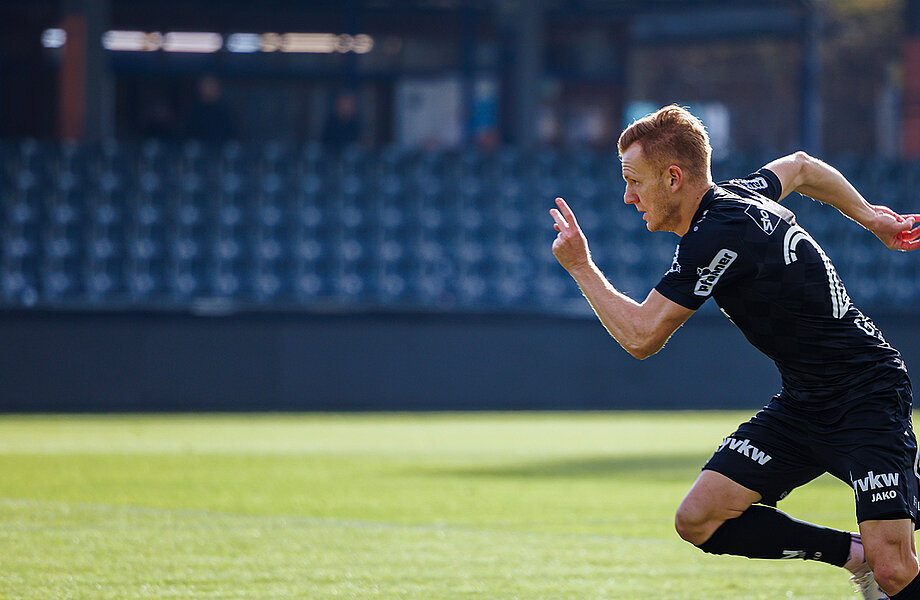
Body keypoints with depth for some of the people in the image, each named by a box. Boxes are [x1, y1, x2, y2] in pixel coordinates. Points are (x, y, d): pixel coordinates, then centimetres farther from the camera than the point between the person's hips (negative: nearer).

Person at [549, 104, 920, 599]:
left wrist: (579, 265, -6)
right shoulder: (737, 195, 5)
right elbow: (799, 167, 27)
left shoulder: (717, 236, -23)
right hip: (801, 405, 10)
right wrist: (868, 215, 39)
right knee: (698, 521, -4)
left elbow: (640, 336, -18)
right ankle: (856, 554, 8)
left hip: (867, 401, -10)